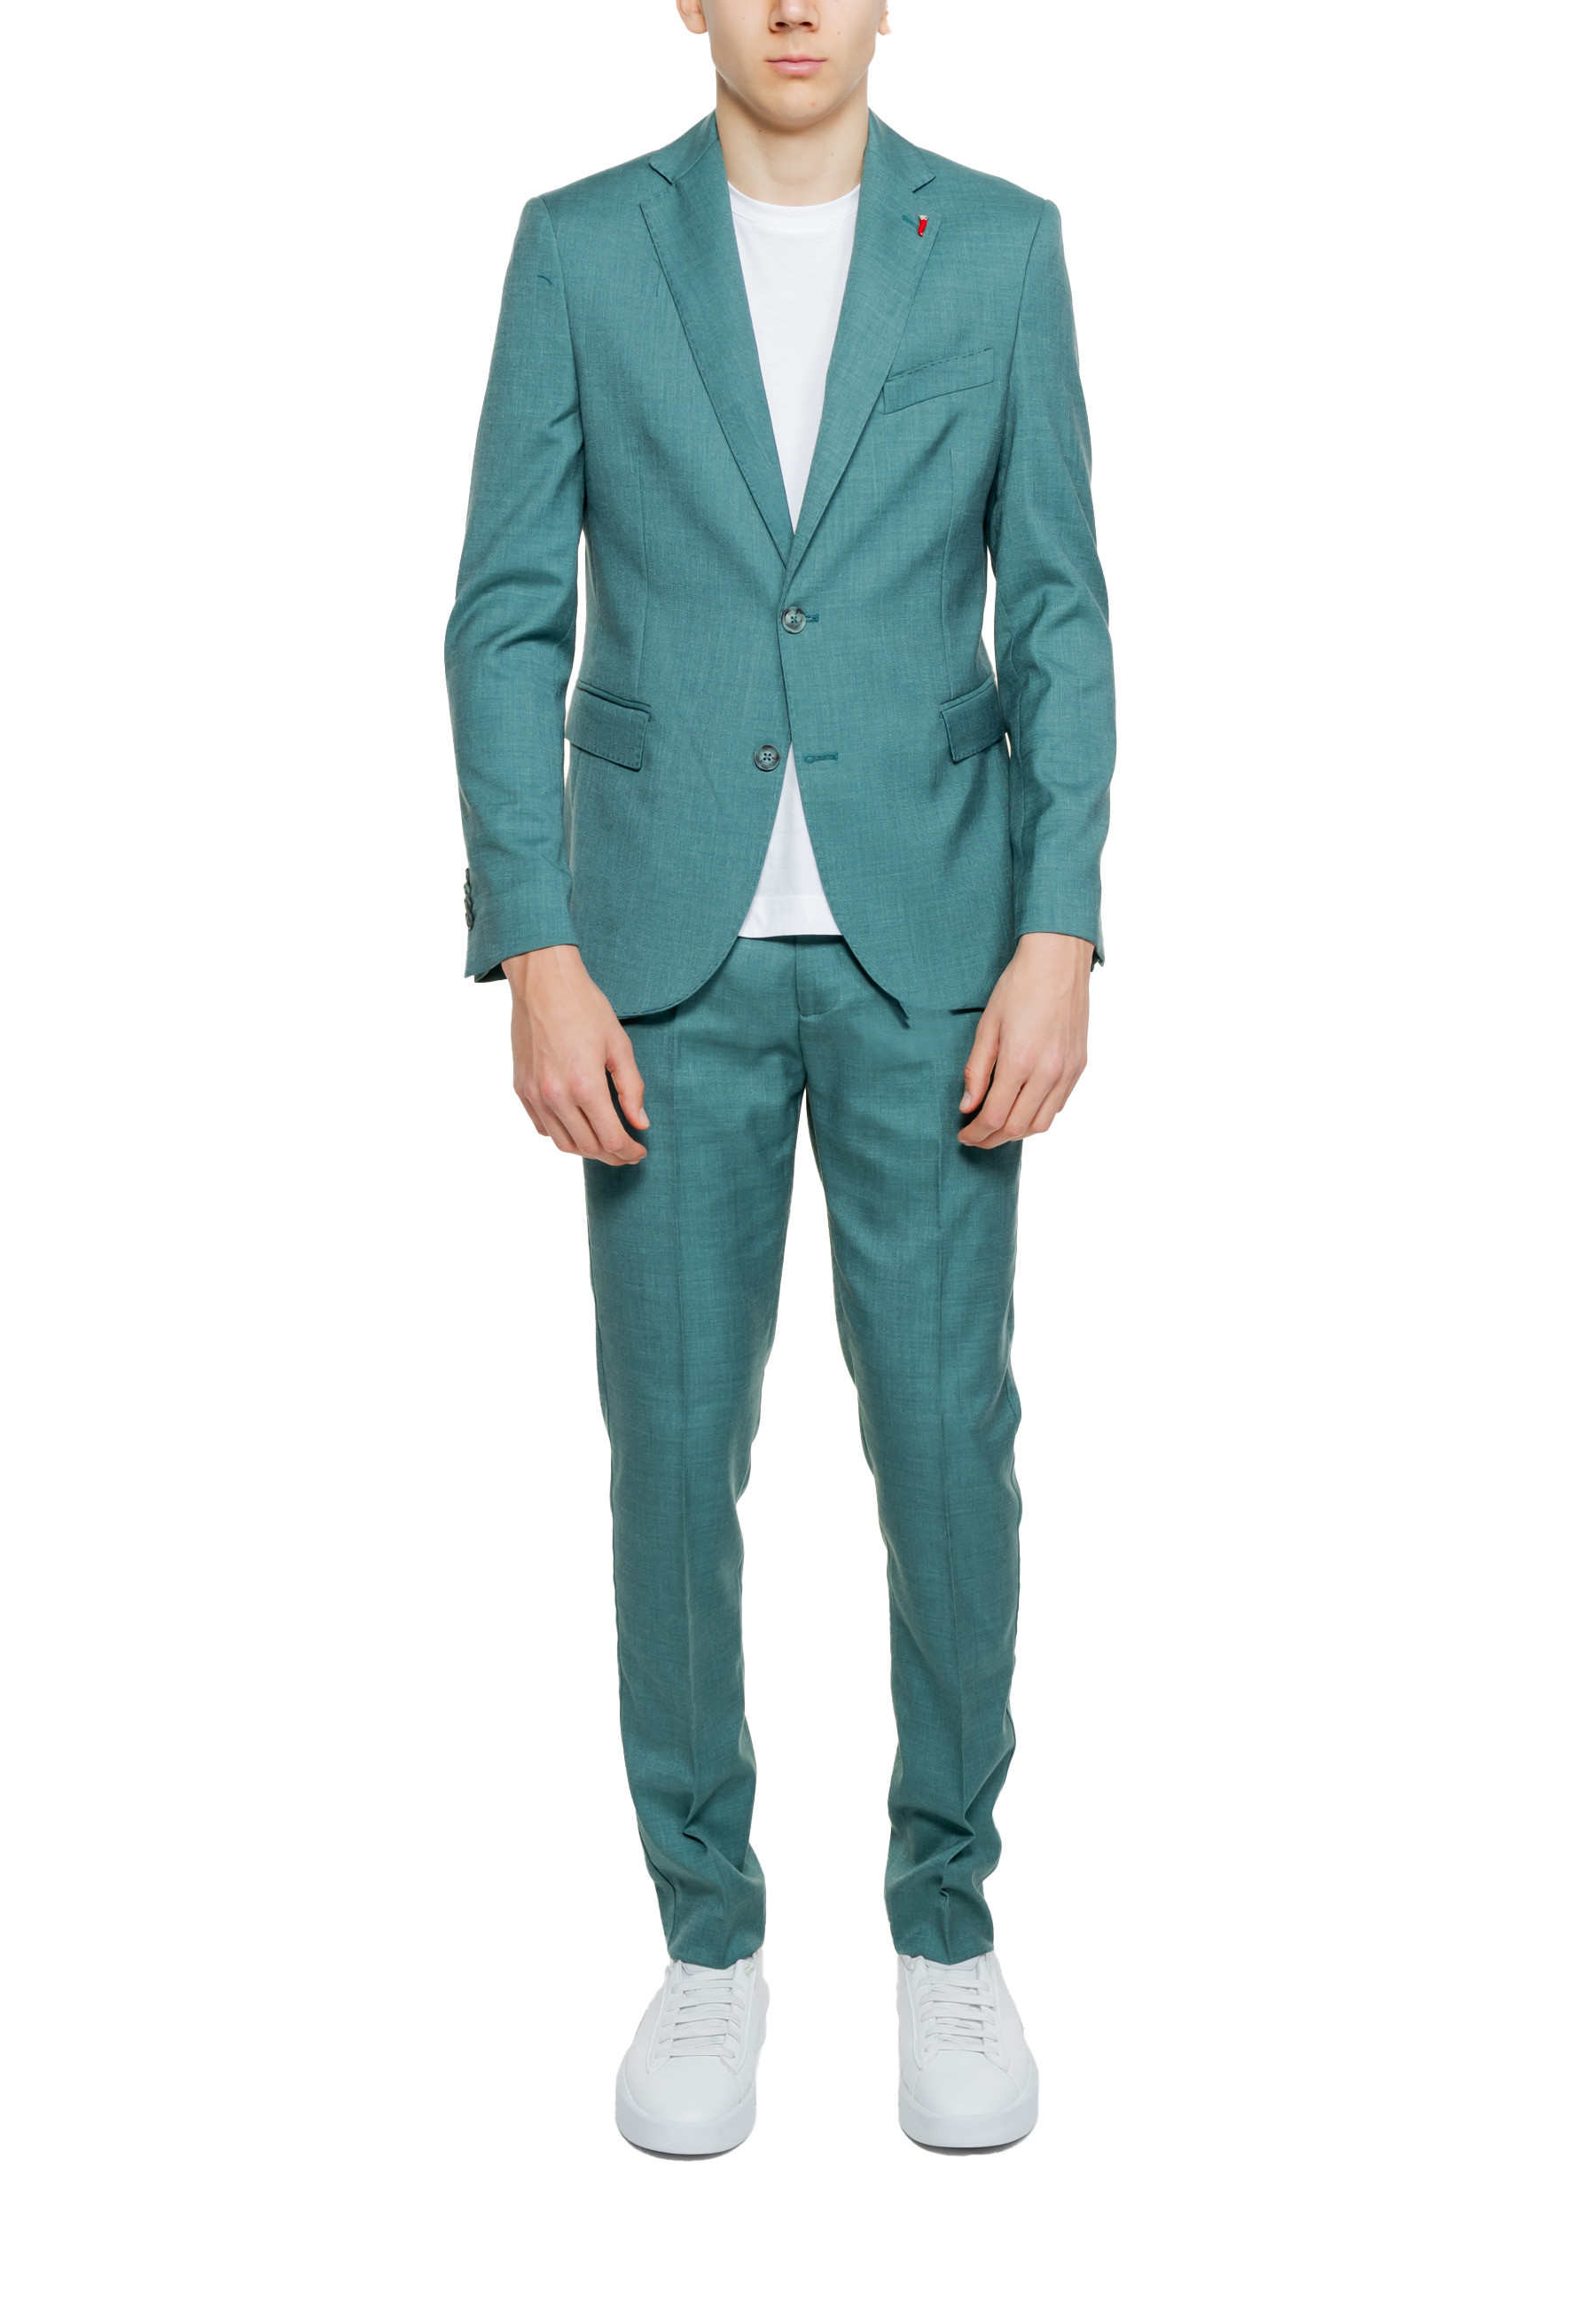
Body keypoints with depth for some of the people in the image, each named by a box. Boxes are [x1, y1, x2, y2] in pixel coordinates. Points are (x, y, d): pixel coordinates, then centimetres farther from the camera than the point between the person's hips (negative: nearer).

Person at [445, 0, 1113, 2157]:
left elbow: (1058, 616, 2)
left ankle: (947, 1922, 22)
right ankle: (710, 1938, 21)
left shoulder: (1003, 245, 5)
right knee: (675, 1449, 3)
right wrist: (537, 954, -10)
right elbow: (508, 621, 0)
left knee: (949, 1439, 2)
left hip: (927, 945, 0)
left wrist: (1057, 938, -9)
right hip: (669, 950, 0)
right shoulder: (581, 246, 3)